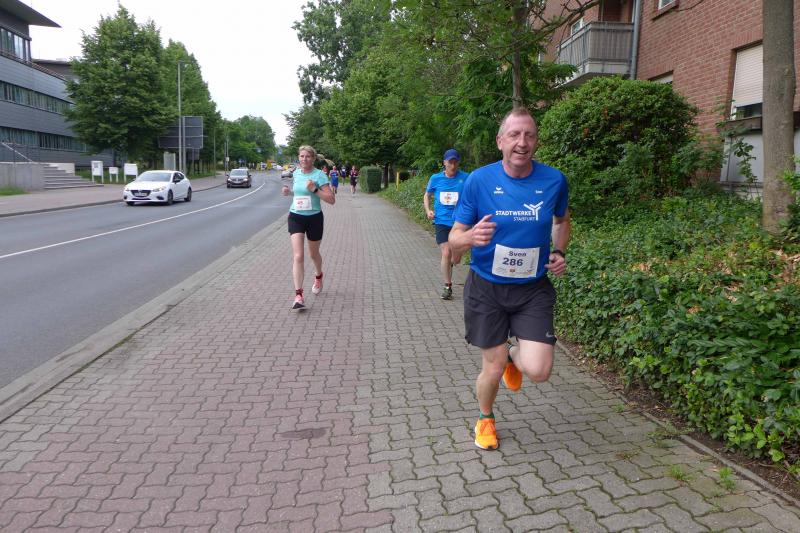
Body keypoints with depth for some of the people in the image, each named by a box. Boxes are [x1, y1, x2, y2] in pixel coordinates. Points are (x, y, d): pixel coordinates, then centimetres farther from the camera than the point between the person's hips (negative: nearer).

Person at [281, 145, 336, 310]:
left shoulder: (319, 174, -10)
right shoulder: (296, 173, 6)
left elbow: (331, 200, -15)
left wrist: (315, 189, -25)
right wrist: (289, 191, 6)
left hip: (314, 218, -2)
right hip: (296, 217, 2)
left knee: (314, 254, 17)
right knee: (297, 256, -13)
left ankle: (318, 277, 50)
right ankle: (298, 295, -16)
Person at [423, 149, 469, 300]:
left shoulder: (465, 178, -4)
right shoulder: (435, 178, 2)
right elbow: (427, 195, 16)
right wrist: (428, 210, 0)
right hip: (441, 221, 0)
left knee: (456, 258, 6)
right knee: (446, 253, -10)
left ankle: (448, 265, 44)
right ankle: (447, 286, 6)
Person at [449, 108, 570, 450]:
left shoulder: (554, 180, -6)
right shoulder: (479, 180, -12)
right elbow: (454, 239, -7)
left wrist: (558, 251, -2)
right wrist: (470, 237, -31)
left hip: (534, 288, 2)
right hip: (487, 286, -1)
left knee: (539, 371, -9)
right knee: (494, 367, 5)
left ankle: (514, 355, 29)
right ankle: (485, 419, 38)